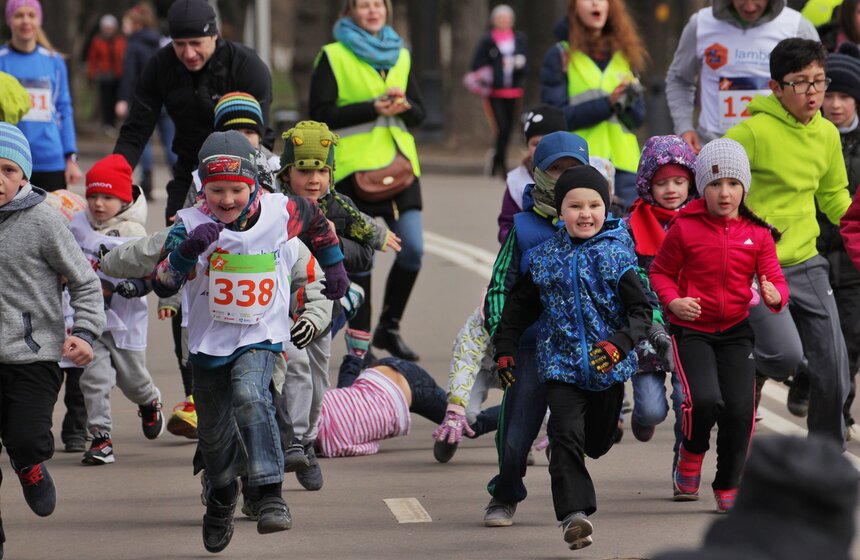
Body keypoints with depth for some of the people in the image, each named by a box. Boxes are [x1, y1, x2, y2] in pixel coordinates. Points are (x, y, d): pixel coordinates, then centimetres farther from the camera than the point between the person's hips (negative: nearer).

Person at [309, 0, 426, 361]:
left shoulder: (400, 56, 16)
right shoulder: (333, 56, 1)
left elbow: (419, 113, 16)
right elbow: (320, 114, -6)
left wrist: (404, 106, -7)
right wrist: (373, 107, -14)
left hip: (398, 164, 4)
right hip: (353, 167, -4)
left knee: (413, 249, -6)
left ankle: (389, 327, 12)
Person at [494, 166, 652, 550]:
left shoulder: (616, 256, -6)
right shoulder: (545, 258, 2)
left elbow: (642, 311, -9)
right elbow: (519, 305, 15)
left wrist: (618, 344, -24)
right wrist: (504, 349, 12)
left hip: (608, 367, 0)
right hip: (561, 363, 0)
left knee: (598, 443, 13)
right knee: (566, 438, -17)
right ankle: (574, 513, -20)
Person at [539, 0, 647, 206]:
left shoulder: (625, 55, 15)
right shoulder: (560, 56, 3)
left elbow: (638, 118, 12)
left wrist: (628, 102, -11)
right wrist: (607, 104, -16)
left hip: (624, 163, 3)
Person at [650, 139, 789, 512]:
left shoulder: (757, 234, 0)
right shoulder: (684, 229, -6)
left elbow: (774, 278, 1)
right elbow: (660, 271, 5)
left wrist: (776, 296, -23)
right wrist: (672, 300, -14)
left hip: (736, 330, 2)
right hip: (692, 329, -2)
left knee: (740, 409, -8)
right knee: (704, 399, -23)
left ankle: (728, 486, 13)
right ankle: (691, 455, 11)